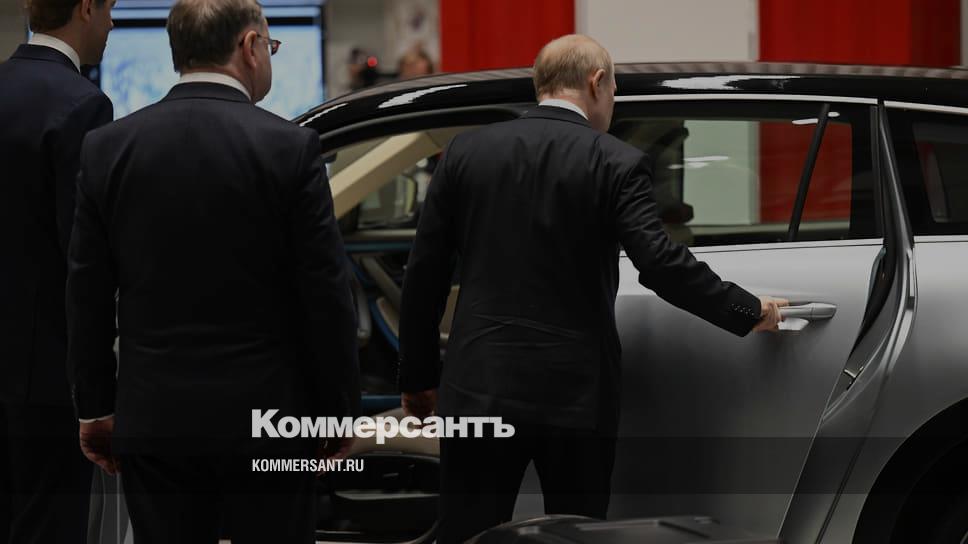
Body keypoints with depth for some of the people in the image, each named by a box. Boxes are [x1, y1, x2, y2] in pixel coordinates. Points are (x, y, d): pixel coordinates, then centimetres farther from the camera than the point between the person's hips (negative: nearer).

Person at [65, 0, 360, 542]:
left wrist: (96, 407, 13)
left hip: (153, 417, 3)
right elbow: (326, 293, -7)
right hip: (267, 416, -3)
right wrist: (341, 409, 3)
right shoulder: (291, 147, -9)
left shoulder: (107, 148, 1)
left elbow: (87, 294, 5)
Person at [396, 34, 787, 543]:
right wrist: (751, 312, -1)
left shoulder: (466, 151, 5)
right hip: (576, 394, -2)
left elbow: (424, 271, 6)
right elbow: (661, 264, -13)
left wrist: (418, 376, 14)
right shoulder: (617, 163, -5)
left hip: (480, 387, 2)